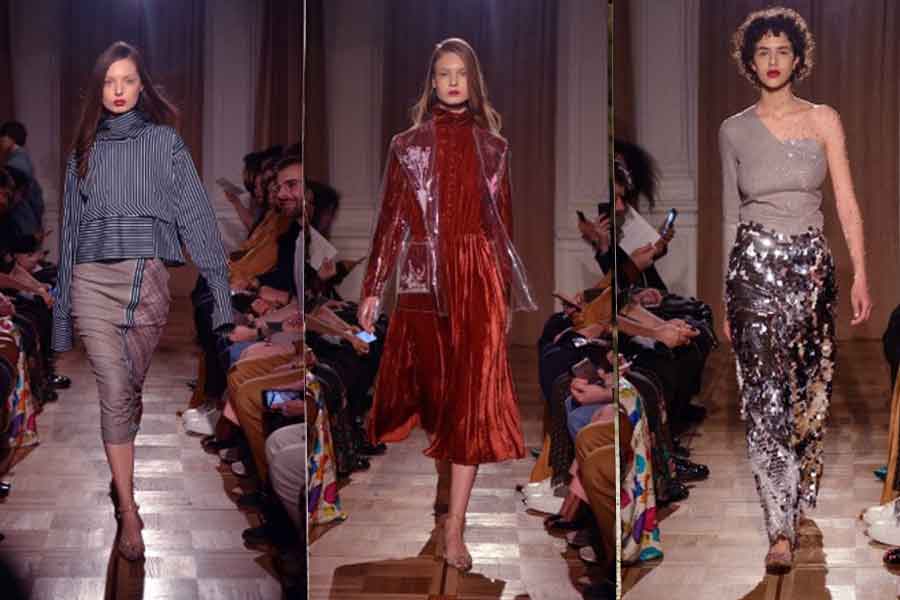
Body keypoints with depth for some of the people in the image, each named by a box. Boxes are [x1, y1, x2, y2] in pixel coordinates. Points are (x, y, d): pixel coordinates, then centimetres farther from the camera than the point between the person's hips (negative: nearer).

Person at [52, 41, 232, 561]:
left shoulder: (164, 141, 8)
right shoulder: (85, 151, 16)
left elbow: (196, 215, 1)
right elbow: (71, 227, 17)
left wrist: (218, 287, -10)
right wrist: (62, 315, 14)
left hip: (149, 277, -1)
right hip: (93, 279, 1)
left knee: (133, 390, 3)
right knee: (114, 393, -8)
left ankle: (123, 478, 24)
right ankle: (129, 512, -10)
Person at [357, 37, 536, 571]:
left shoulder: (493, 146, 8)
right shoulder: (408, 145, 5)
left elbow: (504, 223, 11)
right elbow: (391, 220, 4)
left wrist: (508, 295, 10)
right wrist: (373, 289, 1)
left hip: (479, 279, 0)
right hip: (423, 280, 0)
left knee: (473, 399, -5)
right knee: (419, 384, 9)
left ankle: (455, 531, -5)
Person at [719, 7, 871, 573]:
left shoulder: (823, 120, 4)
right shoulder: (734, 131, 6)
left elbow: (847, 202, 1)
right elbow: (731, 214, 11)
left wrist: (860, 273, -8)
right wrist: (727, 300, 11)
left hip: (812, 264, 1)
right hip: (755, 264, -1)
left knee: (810, 393, 7)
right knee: (765, 395, -10)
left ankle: (797, 501, 26)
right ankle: (782, 530, -13)